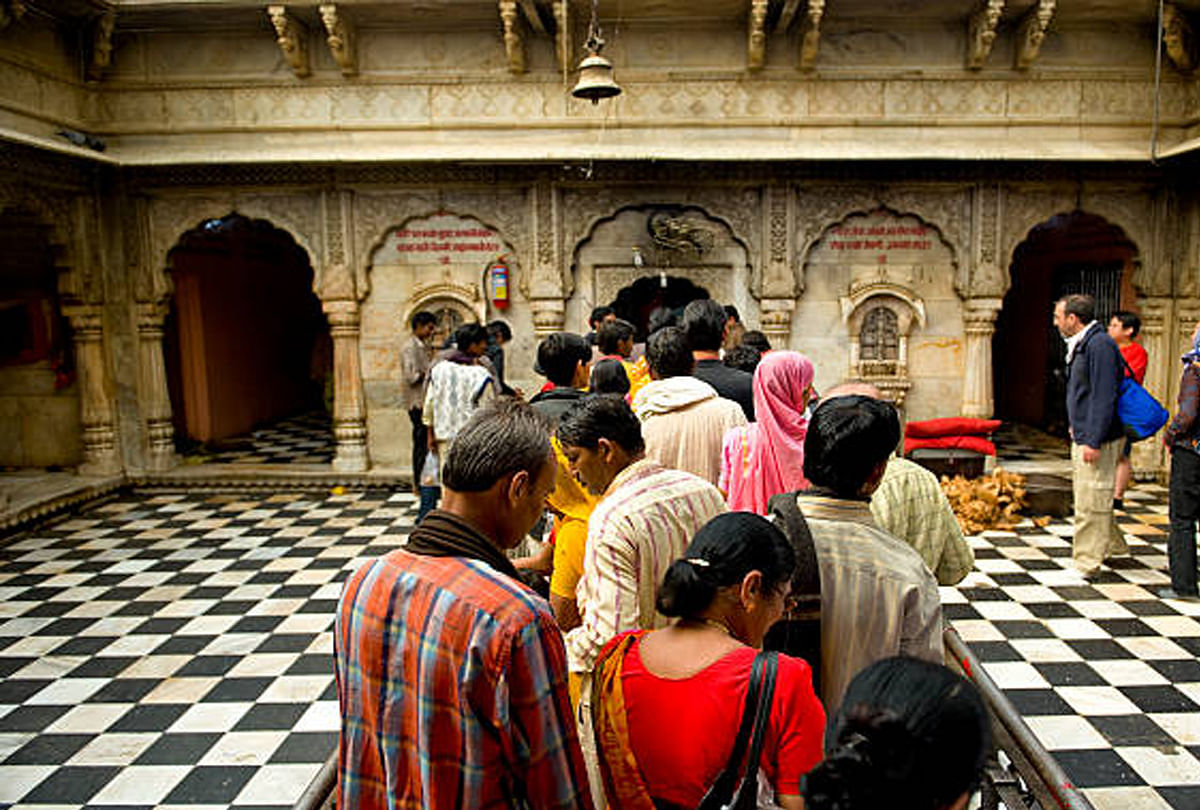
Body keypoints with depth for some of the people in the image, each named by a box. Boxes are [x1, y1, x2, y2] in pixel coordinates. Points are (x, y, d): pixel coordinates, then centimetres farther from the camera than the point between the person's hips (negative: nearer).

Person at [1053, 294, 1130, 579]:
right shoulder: (1081, 344, 13)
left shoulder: (1100, 345, -18)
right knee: (1090, 498, 20)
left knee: (1091, 502, -5)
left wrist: (1093, 441, -24)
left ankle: (1088, 563, 2)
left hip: (1097, 439, -10)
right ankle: (1113, 545, 36)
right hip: (1083, 436, 10)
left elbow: (1104, 397, -23)